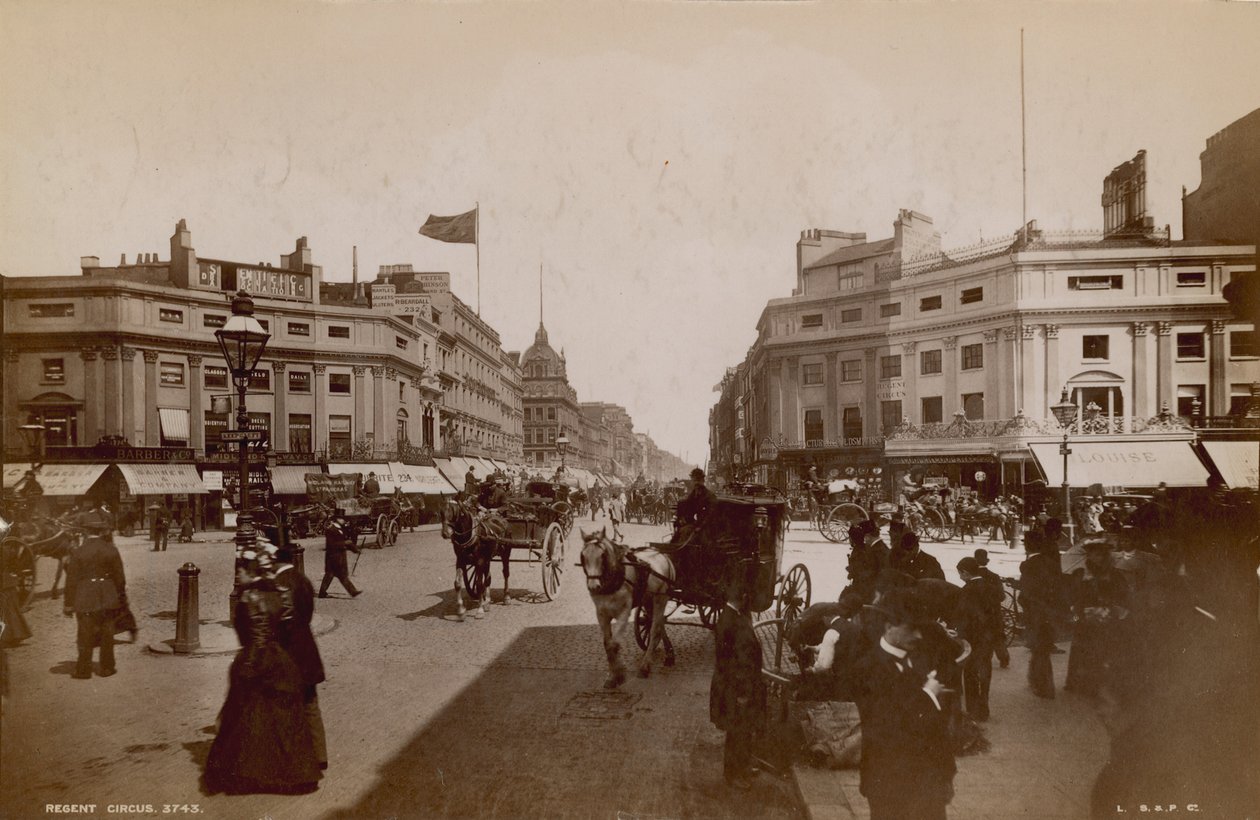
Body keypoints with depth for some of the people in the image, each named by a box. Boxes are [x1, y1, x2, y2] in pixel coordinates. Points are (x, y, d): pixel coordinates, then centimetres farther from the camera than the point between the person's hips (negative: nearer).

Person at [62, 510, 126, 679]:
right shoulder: (111, 550, -5)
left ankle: (84, 670, 13)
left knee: (86, 636, 7)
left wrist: (69, 604, 0)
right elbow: (120, 576, 1)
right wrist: (121, 595, 14)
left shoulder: (78, 553, -10)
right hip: (107, 598, 2)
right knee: (107, 635, 10)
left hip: (85, 600, -2)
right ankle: (106, 668, 17)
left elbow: (72, 580, -7)